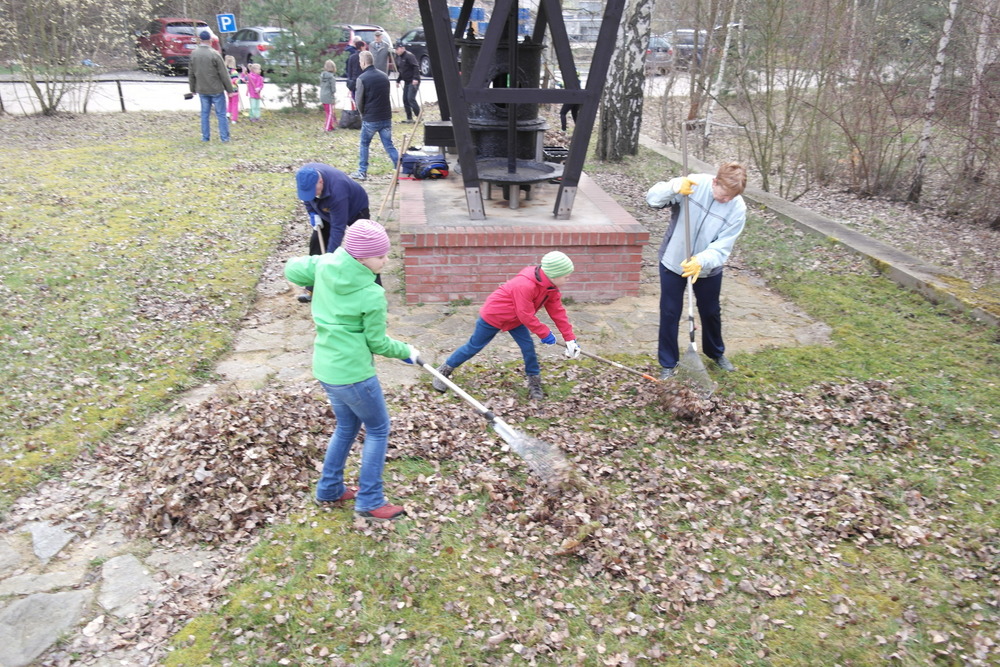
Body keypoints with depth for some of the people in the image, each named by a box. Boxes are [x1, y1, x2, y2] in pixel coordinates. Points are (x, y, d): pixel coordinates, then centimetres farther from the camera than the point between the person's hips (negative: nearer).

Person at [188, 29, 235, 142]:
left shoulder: (193, 54, 1)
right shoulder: (214, 54, -14)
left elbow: (191, 74, 9)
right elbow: (224, 74, -11)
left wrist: (192, 89, 19)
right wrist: (230, 89, -3)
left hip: (202, 90, 4)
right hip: (216, 89, -4)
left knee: (204, 113, 12)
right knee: (221, 114, 3)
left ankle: (205, 137, 15)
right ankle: (224, 137, 5)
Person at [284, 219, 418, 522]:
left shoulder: (324, 264, -6)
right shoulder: (371, 295, -22)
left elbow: (292, 269, 12)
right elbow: (378, 343, -11)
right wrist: (407, 352, 6)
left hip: (325, 367, 8)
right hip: (353, 373, -8)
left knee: (347, 426, 26)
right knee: (378, 429, 11)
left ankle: (329, 490, 37)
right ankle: (369, 502, 16)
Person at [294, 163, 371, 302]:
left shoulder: (337, 190, -45)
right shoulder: (305, 175, -27)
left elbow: (338, 227, -41)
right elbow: (306, 196, 0)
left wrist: (330, 255, -38)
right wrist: (312, 213, -13)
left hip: (356, 209, -6)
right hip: (327, 211, 6)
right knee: (316, 242, 1)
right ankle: (312, 288, 9)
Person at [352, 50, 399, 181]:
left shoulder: (362, 78, -11)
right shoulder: (384, 76, 7)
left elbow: (359, 100, -7)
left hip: (370, 119, -4)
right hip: (386, 118, 4)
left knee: (364, 144, 14)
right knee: (389, 146, 8)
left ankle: (362, 172, 19)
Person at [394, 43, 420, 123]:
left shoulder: (409, 56, -12)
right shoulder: (398, 58, 15)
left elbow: (416, 67, -20)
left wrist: (415, 78, -27)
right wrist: (398, 80, 19)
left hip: (413, 81, -9)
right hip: (407, 81, 9)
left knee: (411, 98, -15)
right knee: (405, 99, 6)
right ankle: (409, 118, 12)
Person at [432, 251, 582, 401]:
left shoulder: (550, 286, -11)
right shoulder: (524, 285, -40)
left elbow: (558, 312, -7)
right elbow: (526, 316, -34)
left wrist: (570, 338, -9)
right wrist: (545, 334, -24)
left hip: (515, 319, 7)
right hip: (493, 316, -7)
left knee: (528, 347, -2)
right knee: (473, 347, 5)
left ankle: (534, 382, 14)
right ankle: (444, 371, 23)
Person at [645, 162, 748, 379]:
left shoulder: (737, 209, -19)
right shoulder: (693, 184, -21)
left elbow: (722, 247, -22)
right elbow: (652, 198, -19)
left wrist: (701, 261, -41)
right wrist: (674, 188, -39)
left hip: (708, 268, 1)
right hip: (673, 261, -1)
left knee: (711, 312, 19)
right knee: (670, 313, 4)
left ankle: (716, 353, 46)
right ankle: (668, 364, 21)